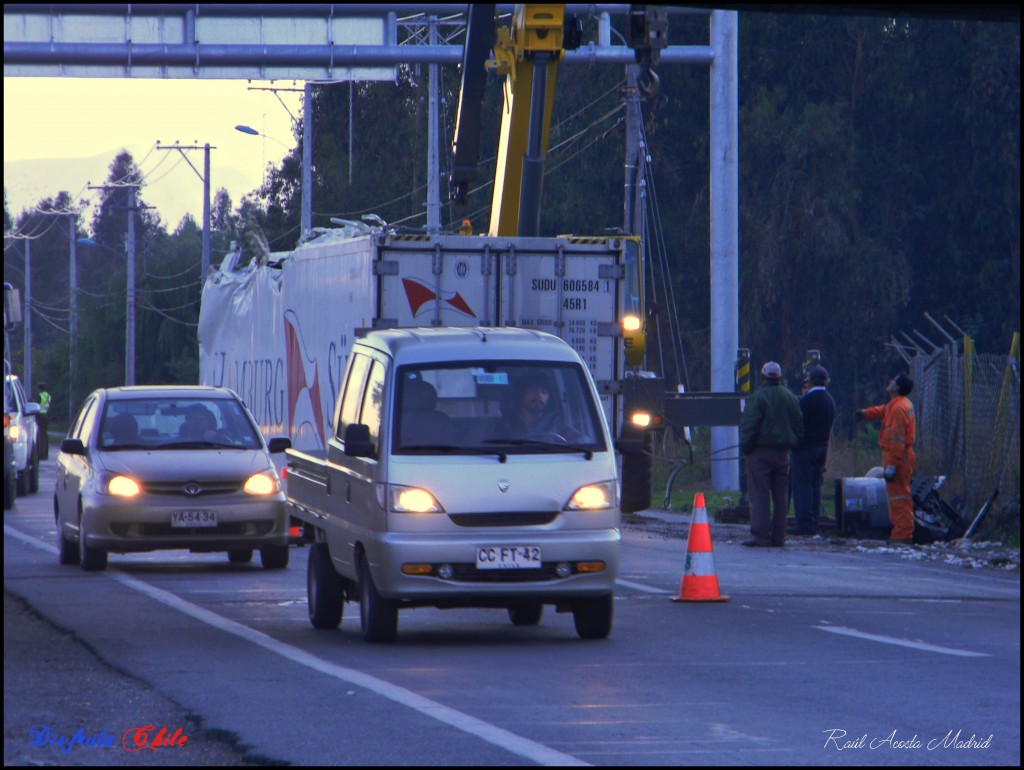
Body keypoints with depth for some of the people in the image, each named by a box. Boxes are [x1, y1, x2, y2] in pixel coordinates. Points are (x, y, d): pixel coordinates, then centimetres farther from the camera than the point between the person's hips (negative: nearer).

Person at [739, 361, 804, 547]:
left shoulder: (759, 397, -11)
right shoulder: (791, 398, 9)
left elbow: (749, 427, -14)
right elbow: (799, 426, 14)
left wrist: (745, 448, -5)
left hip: (760, 452, -6)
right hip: (782, 453, 6)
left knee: (759, 496, -5)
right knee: (781, 496, 10)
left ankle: (760, 536, -10)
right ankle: (778, 535, 10)